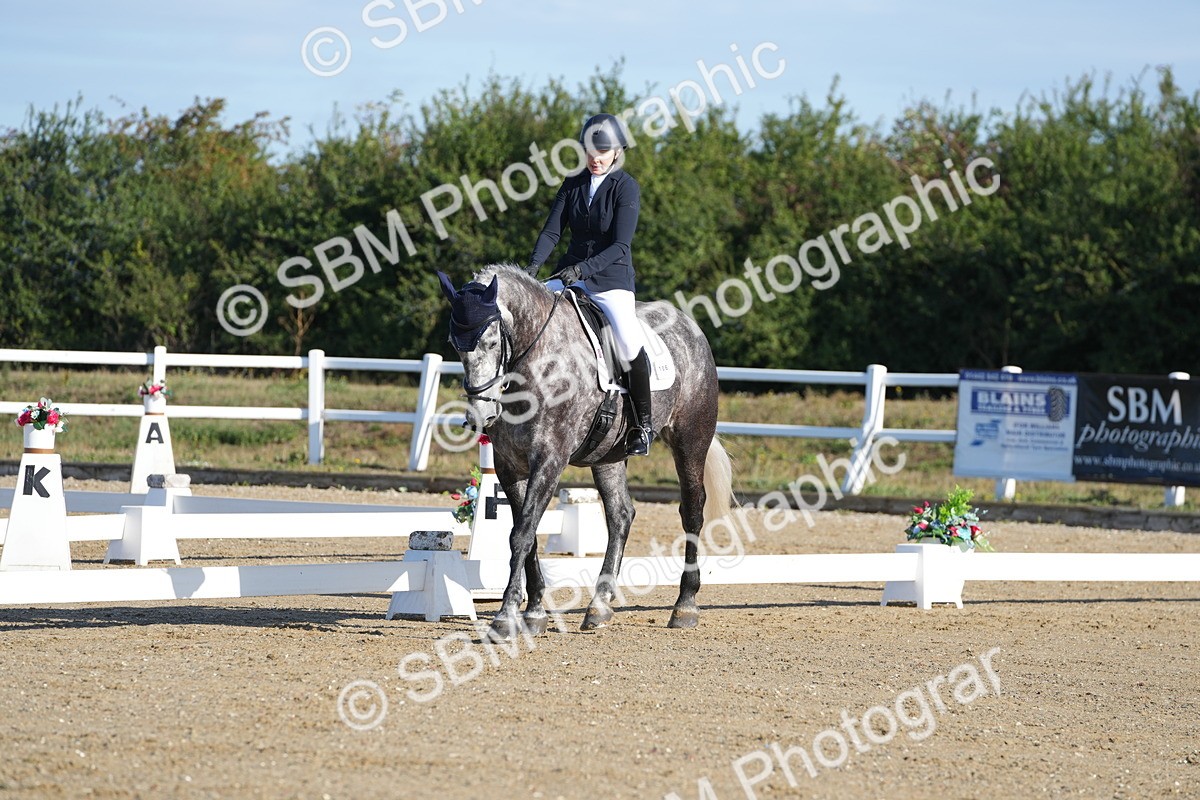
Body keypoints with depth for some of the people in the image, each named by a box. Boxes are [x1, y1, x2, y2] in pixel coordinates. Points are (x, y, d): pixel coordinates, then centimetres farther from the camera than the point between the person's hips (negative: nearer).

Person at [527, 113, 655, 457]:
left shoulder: (627, 188, -7)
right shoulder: (573, 185, 9)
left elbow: (620, 245, -14)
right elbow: (552, 230, 3)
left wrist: (582, 269, -27)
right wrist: (534, 265, -16)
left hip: (612, 280, -5)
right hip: (571, 275, 5)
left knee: (629, 345, -28)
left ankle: (643, 424, -11)